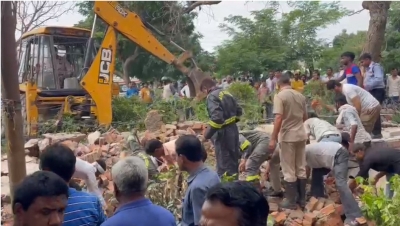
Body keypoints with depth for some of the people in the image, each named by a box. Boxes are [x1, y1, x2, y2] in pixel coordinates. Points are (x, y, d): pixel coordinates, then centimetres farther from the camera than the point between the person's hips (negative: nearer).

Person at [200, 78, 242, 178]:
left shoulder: (212, 96, -15)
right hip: (233, 130, 9)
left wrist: (206, 135, -20)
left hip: (223, 133, -9)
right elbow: (239, 111, 17)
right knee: (233, 160, 18)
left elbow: (216, 118, -28)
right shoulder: (227, 93, 11)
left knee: (223, 164, 0)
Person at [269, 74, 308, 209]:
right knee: (301, 168, 14)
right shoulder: (300, 96, 7)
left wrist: (273, 139, -17)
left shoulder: (279, 96, -12)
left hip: (288, 136, -6)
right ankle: (302, 198, 22)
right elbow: (305, 117, 15)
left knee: (289, 171, 2)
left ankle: (291, 201, 8)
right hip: (301, 134, 6)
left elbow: (279, 118, -20)